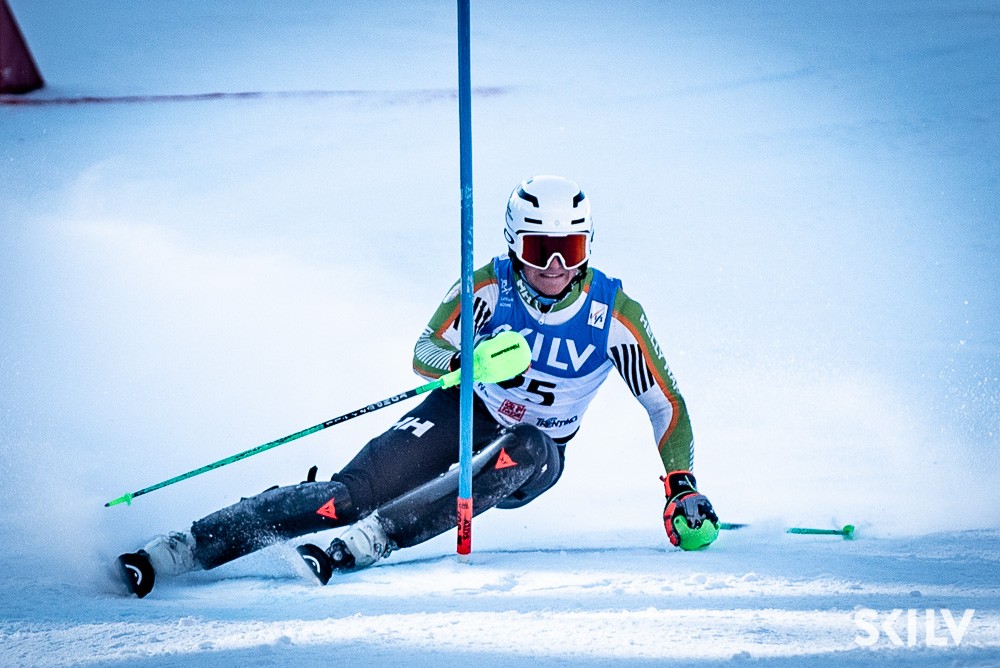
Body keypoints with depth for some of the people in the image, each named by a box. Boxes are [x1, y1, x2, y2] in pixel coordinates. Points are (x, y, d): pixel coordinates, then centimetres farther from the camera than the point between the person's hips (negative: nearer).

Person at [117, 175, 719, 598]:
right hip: (467, 414, 0)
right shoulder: (489, 287, -18)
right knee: (350, 493, -21)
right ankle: (179, 550, -23)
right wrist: (470, 360, -36)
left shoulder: (614, 313, -18)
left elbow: (667, 404, -9)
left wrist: (683, 487, -19)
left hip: (533, 457, 0)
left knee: (521, 453, -38)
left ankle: (365, 544, -41)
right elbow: (425, 355, -13)